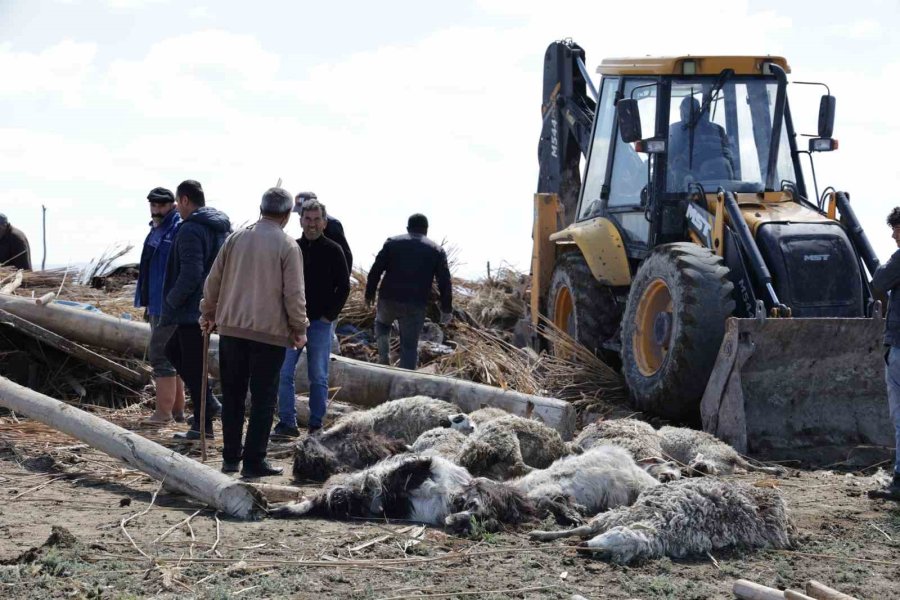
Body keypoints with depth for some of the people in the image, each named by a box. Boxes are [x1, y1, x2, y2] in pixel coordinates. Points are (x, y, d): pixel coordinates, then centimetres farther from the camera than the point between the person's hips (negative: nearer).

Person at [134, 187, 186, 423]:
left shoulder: (179, 230, -15)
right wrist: (148, 302, 26)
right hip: (157, 304, 10)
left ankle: (164, 411, -7)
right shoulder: (157, 230, 16)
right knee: (170, 357, 14)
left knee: (161, 356, -10)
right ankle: (177, 410, 22)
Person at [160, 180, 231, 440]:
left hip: (193, 309, -10)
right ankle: (207, 403, 19)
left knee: (192, 364, -1)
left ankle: (203, 425, 5)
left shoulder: (191, 230, -18)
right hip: (212, 306, 10)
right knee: (173, 350, 22)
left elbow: (190, 275, -24)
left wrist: (170, 304, -11)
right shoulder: (222, 227, 12)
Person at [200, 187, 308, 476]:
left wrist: (208, 313, 23)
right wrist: (299, 329, 2)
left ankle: (230, 457, 18)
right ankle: (253, 461, 2)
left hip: (231, 327, 5)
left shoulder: (236, 238, 6)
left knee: (232, 395, 14)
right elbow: (293, 293, -9)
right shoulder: (287, 246, -8)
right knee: (263, 399, 3)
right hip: (270, 332, -4)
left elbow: (213, 280, 10)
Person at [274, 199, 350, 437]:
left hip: (320, 322, -3)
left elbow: (343, 287, 1)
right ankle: (287, 422, 3)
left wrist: (330, 315, -7)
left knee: (318, 377, 3)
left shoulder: (333, 251, -1)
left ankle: (316, 425, 10)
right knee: (283, 373, -3)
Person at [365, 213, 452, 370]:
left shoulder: (392, 243, 7)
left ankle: (384, 358, 17)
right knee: (409, 347, 6)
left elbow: (375, 271, 2)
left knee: (382, 323, 31)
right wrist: (446, 309, 7)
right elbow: (444, 282, 2)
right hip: (415, 307, -1)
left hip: (389, 300, 1)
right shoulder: (437, 251, 6)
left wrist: (369, 294, 12)